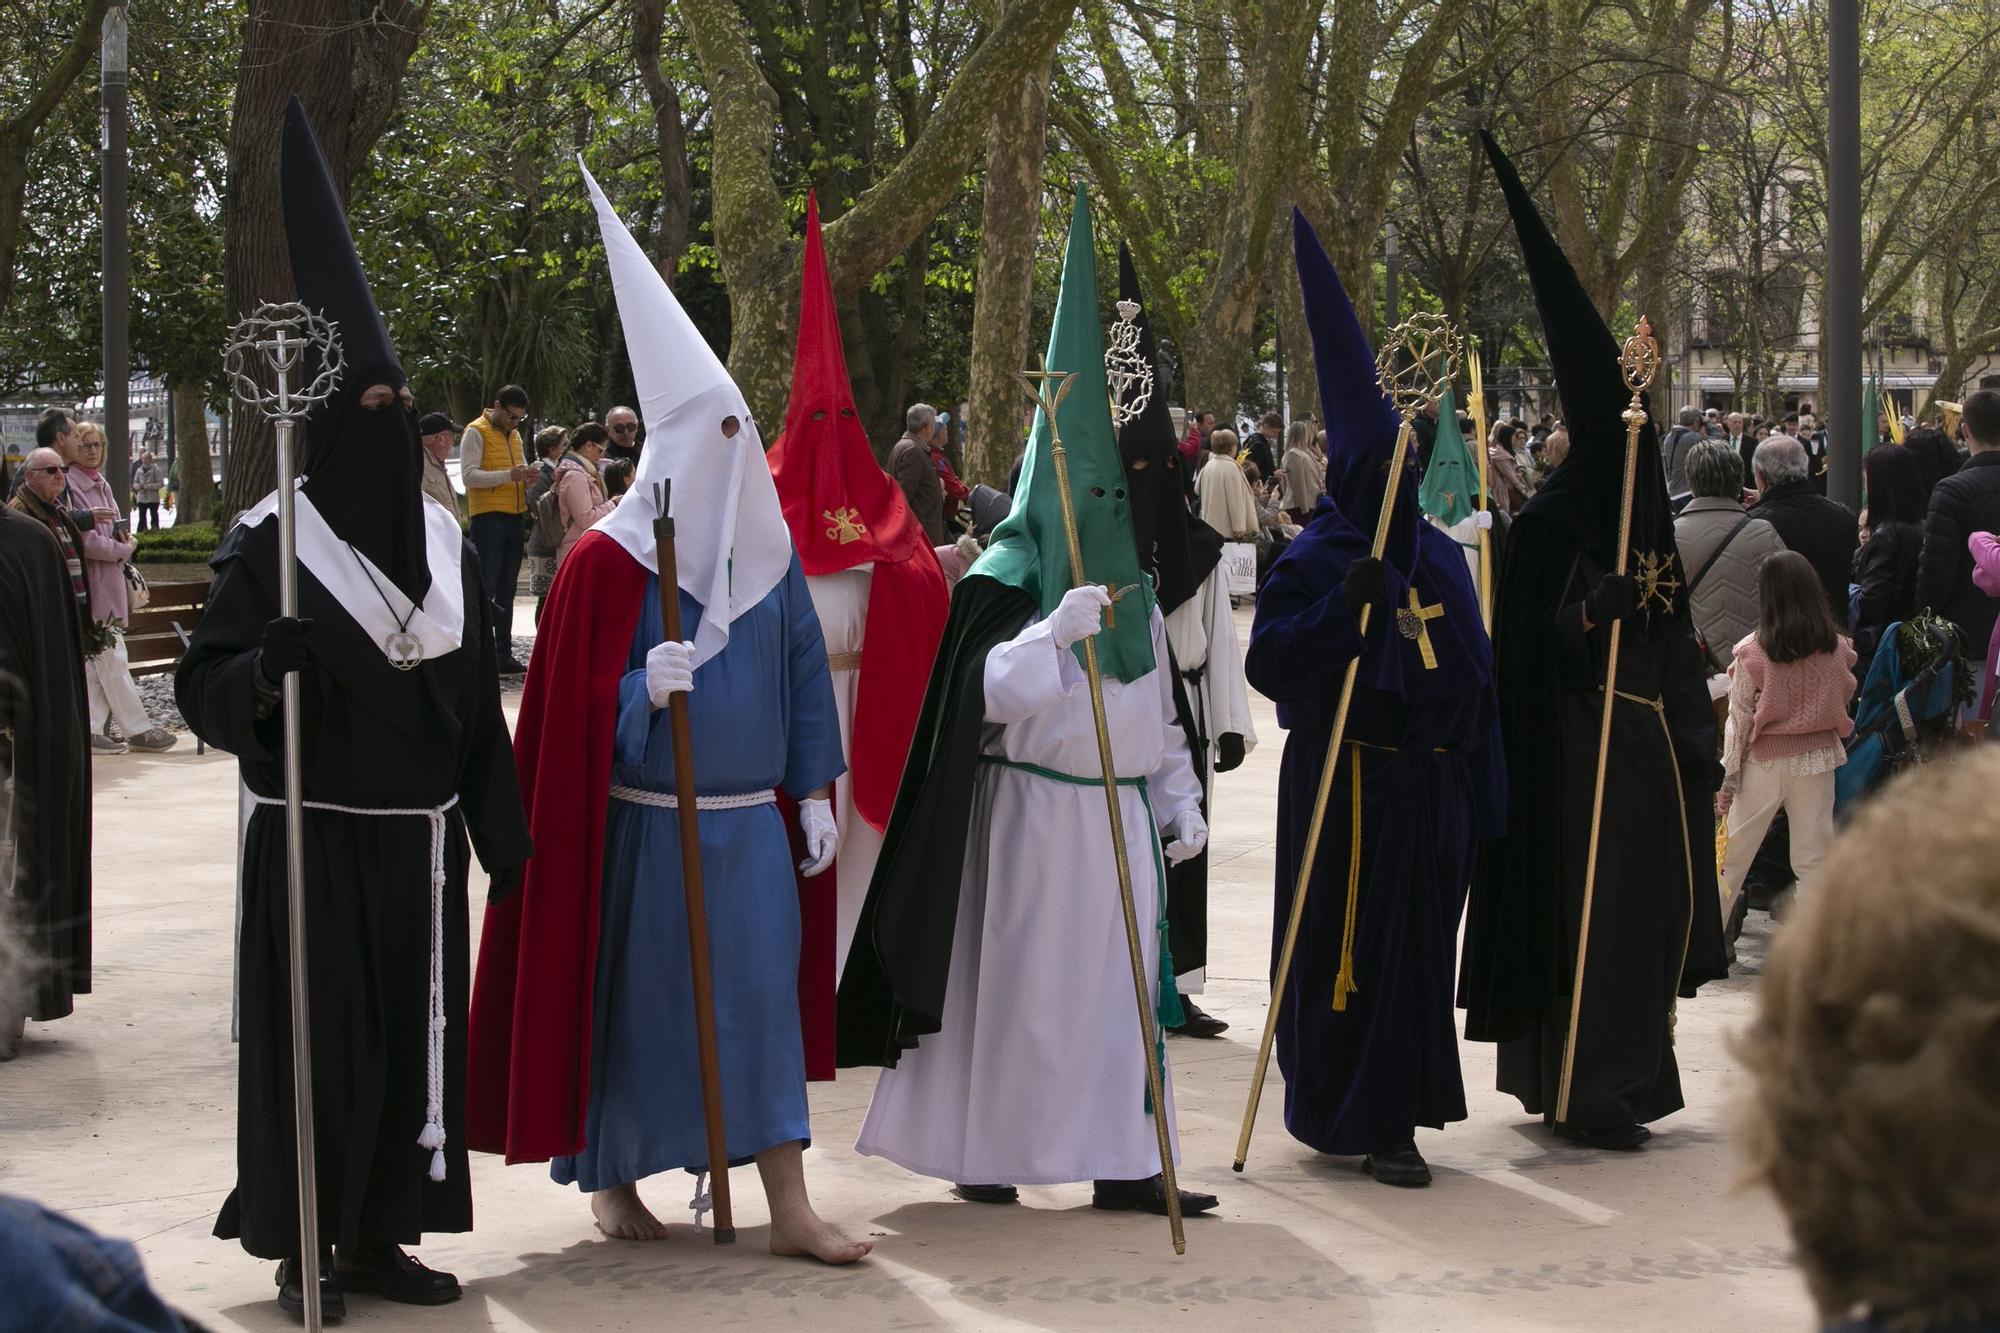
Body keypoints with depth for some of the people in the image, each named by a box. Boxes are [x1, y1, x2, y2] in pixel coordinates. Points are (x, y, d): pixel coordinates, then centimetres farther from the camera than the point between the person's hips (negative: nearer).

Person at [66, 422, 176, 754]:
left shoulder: (101, 483, 15)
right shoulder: (71, 485, -12)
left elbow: (116, 523, 25)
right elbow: (82, 539, -17)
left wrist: (125, 539, 3)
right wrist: (121, 549, -6)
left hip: (112, 578, 9)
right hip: (91, 580, -9)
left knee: (95, 660, 10)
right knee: (112, 656, -6)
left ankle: (93, 729, 13)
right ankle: (136, 729, -3)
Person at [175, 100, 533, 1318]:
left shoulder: (444, 546, 8)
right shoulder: (271, 548, -6)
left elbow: (479, 703, 10)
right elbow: (204, 692, -9)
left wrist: (505, 833, 6)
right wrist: (266, 667, -31)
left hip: (418, 845, 5)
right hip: (314, 845, -5)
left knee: (415, 1032, 7)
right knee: (318, 1038, -1)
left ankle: (385, 1234, 18)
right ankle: (305, 1246, 10)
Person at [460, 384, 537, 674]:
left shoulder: (513, 434, 18)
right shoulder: (476, 432, -6)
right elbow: (469, 476, -16)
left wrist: (528, 475, 2)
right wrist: (508, 475, -25)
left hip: (515, 518, 8)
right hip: (488, 517, -8)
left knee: (506, 594, 10)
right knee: (486, 591, -9)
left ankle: (504, 654, 13)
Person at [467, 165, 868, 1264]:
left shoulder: (769, 552, 7)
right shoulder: (609, 560, -8)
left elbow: (803, 676, 11)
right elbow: (574, 704, -10)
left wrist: (813, 794, 8)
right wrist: (643, 690, -28)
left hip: (749, 821, 4)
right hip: (644, 824, -4)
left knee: (763, 995, 3)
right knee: (633, 998, 5)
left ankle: (788, 1205, 6)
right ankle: (610, 1177, 24)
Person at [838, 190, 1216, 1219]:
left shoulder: (1135, 595, 13)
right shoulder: (1006, 585, -8)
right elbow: (989, 695, -18)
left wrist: (1178, 796, 11)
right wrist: (1053, 632, -30)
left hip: (1120, 815, 6)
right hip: (1031, 815, -6)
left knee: (1119, 978, 5)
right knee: (1015, 980, 1)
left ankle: (1121, 1161, 9)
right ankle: (985, 1152, 13)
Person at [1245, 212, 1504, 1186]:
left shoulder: (1439, 557, 12)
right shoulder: (1317, 559, -6)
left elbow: (1472, 670, 17)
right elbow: (1267, 661, -16)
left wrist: (1478, 780, 14)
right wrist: (1343, 607, -27)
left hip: (1428, 785, 6)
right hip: (1347, 785, -6)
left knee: (1419, 947, 7)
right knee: (1349, 947, -4)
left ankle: (1387, 1115, 15)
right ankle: (1346, 1115, 4)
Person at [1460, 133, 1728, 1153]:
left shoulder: (1646, 527, 14)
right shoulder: (1552, 524, -8)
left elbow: (1678, 649, 18)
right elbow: (1537, 636, -14)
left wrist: (1699, 754, 15)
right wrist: (1602, 606, -31)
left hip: (1647, 737, 8)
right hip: (1578, 745, -8)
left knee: (1648, 905, 9)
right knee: (1588, 908, -7)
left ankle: (1619, 1081, 19)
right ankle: (1582, 1093, -2)